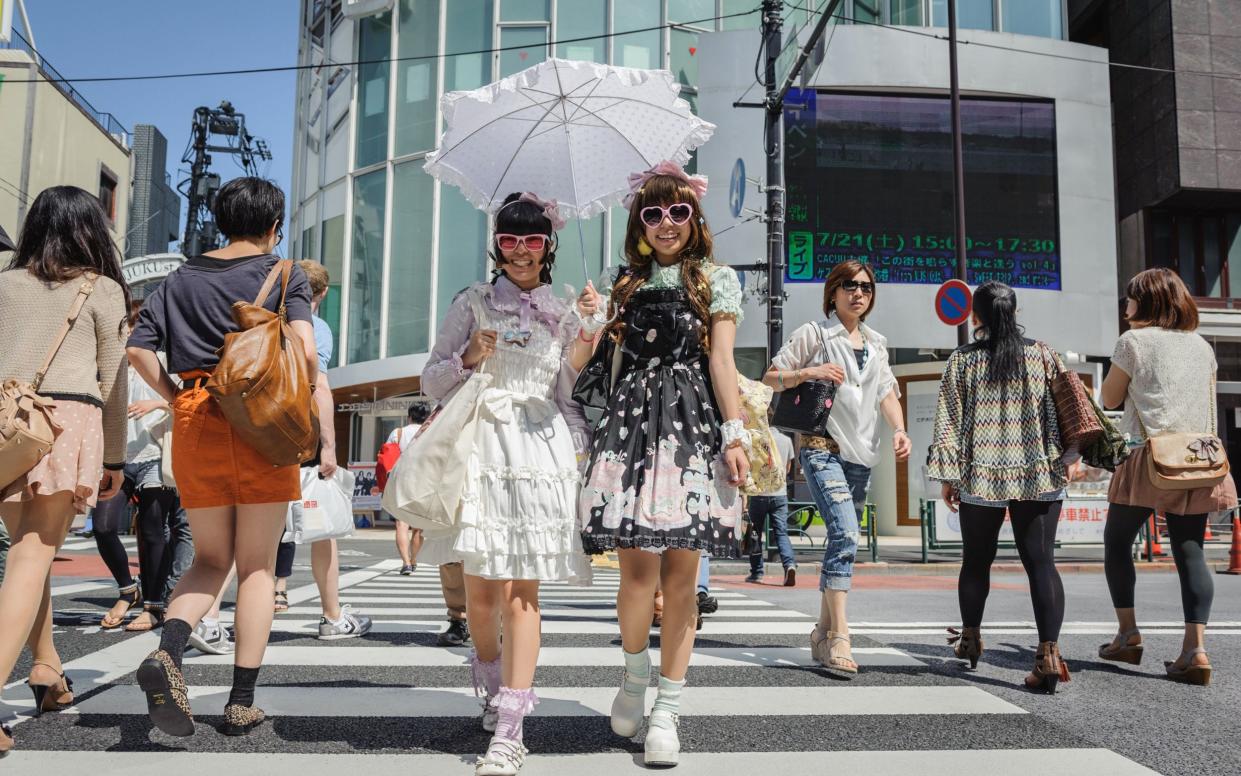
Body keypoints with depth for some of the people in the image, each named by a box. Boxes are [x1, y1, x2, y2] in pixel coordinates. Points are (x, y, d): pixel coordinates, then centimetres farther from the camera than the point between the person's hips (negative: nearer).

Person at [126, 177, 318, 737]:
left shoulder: (181, 277, 14)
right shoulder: (284, 274, 2)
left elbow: (138, 349, 6)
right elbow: (304, 349, -13)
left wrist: (176, 401, 11)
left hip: (194, 423, 3)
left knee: (211, 559, 15)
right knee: (257, 566, 6)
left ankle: (167, 649, -13)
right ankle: (241, 703, 7)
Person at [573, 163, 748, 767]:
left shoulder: (715, 279, 12)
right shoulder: (621, 281, 16)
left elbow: (721, 361, 4)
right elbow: (577, 363, 12)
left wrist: (734, 435, -4)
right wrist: (586, 323, -8)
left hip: (692, 427, -1)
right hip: (630, 422, 1)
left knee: (680, 574, -1)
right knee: (638, 566, -7)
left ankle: (667, 710, 9)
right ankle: (635, 676, 21)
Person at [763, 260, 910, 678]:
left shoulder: (876, 342, 18)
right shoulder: (815, 333, 1)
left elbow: (887, 392, 16)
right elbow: (771, 377, 1)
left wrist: (899, 429, -2)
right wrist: (811, 372, -17)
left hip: (861, 454, 7)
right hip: (822, 447, -7)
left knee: (843, 542, 9)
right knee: (845, 535, -21)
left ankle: (823, 634, 20)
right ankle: (839, 638, -20)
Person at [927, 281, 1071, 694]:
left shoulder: (962, 360, -1)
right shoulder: (1043, 355, 3)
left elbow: (948, 420, -2)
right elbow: (1063, 411, 2)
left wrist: (947, 476, 2)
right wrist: (1064, 460, 10)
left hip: (981, 477, 0)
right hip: (1039, 474, 1)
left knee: (976, 560, 15)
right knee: (1040, 560, 0)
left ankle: (970, 637, 30)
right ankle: (1049, 651, -11)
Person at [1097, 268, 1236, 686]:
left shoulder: (1134, 340, -1)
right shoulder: (1202, 346, 15)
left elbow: (1110, 398, 6)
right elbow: (1210, 410, 19)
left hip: (1148, 456, -5)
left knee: (1117, 541, 10)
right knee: (1190, 550, 3)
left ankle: (1128, 633, 9)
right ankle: (1195, 648, -4)